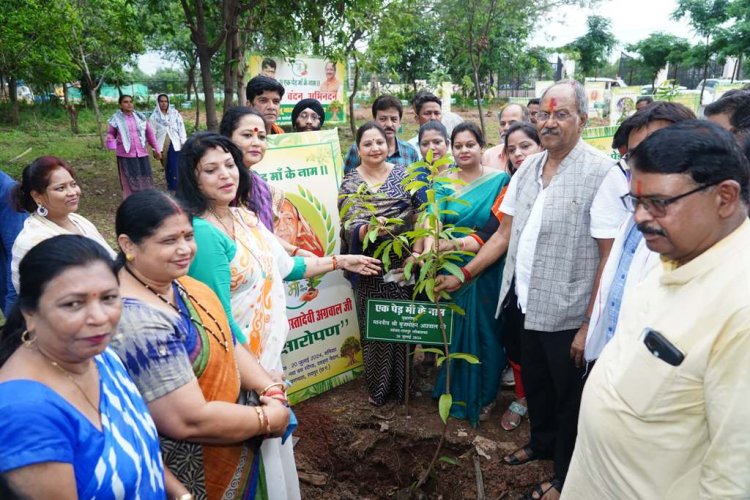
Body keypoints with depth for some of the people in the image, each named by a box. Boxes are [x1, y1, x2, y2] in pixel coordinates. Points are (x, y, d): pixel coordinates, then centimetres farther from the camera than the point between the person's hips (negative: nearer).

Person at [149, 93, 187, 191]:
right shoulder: (154, 116, 1)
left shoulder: (175, 113, 2)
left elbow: (181, 128, 3)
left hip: (174, 144, -1)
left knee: (174, 167, -9)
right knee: (167, 167, 9)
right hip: (162, 145, 1)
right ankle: (170, 187, 18)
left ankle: (174, 188, -4)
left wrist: (184, 144, -1)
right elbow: (152, 133, 1)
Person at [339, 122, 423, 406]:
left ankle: (403, 384, 26)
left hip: (403, 263, 1)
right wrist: (369, 227, -31)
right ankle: (378, 387, 24)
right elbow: (350, 229, -11)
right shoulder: (350, 183, 0)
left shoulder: (404, 175, 3)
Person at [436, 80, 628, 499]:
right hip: (527, 305, 6)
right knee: (534, 383, 24)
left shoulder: (602, 173, -16)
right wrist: (463, 276, 8)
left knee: (569, 395, 13)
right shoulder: (527, 170, 5)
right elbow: (504, 235, 11)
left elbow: (610, 256, -17)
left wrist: (590, 324, -17)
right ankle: (542, 443, 50)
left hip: (567, 315, -6)